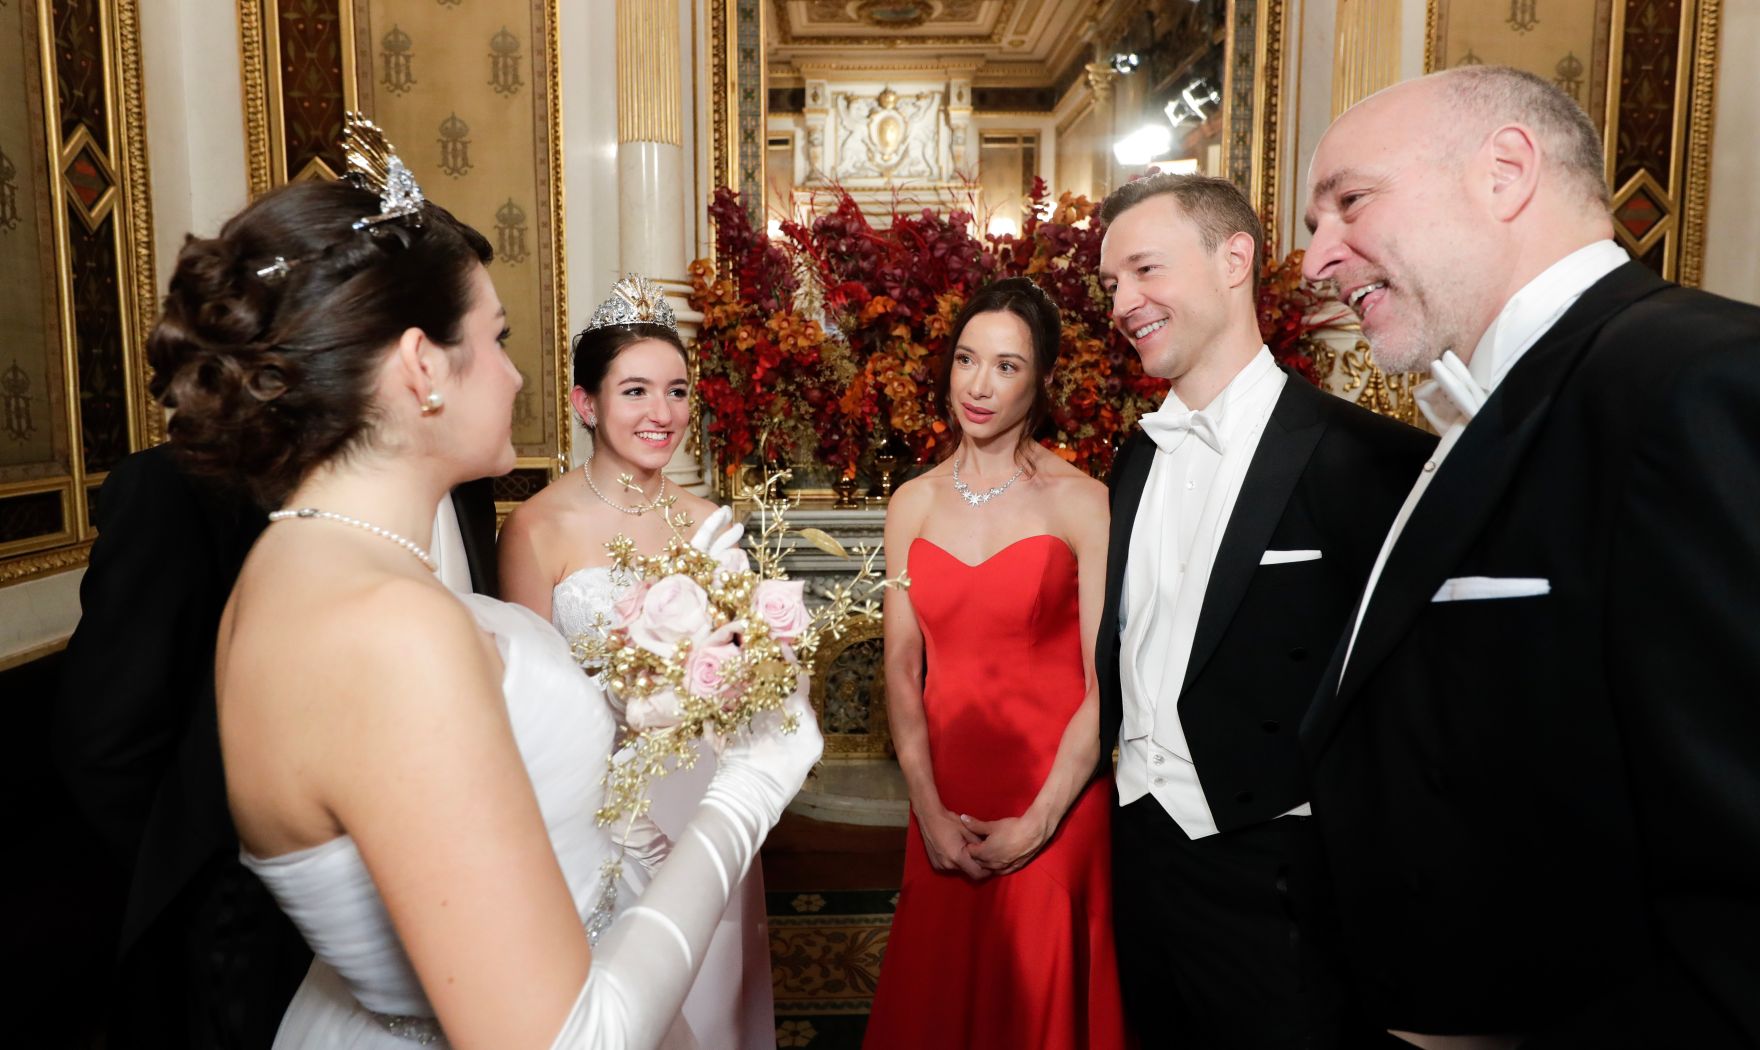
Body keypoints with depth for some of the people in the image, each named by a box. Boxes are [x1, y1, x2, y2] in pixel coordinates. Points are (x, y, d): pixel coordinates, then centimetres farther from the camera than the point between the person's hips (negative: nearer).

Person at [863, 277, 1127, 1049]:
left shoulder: (1081, 503, -9)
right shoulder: (913, 504, 2)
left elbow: (1105, 685, -10)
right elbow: (902, 672, 2)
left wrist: (1037, 824, -12)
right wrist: (930, 812, -5)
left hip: (1054, 811, -3)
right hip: (945, 816, 4)